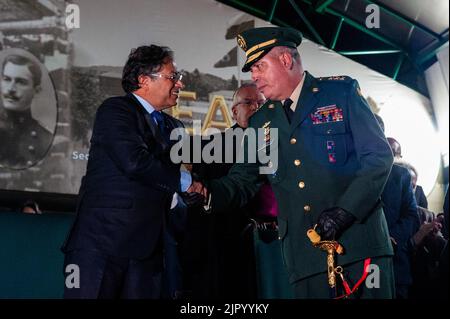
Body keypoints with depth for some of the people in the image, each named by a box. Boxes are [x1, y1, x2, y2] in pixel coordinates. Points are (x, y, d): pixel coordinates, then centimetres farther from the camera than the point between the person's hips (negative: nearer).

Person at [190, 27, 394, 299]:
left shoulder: (342, 92, 2)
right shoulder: (260, 122, 14)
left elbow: (379, 156, -4)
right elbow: (244, 180, 15)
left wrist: (345, 211, -15)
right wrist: (210, 191, -7)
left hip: (361, 245, -3)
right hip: (305, 253, 3)